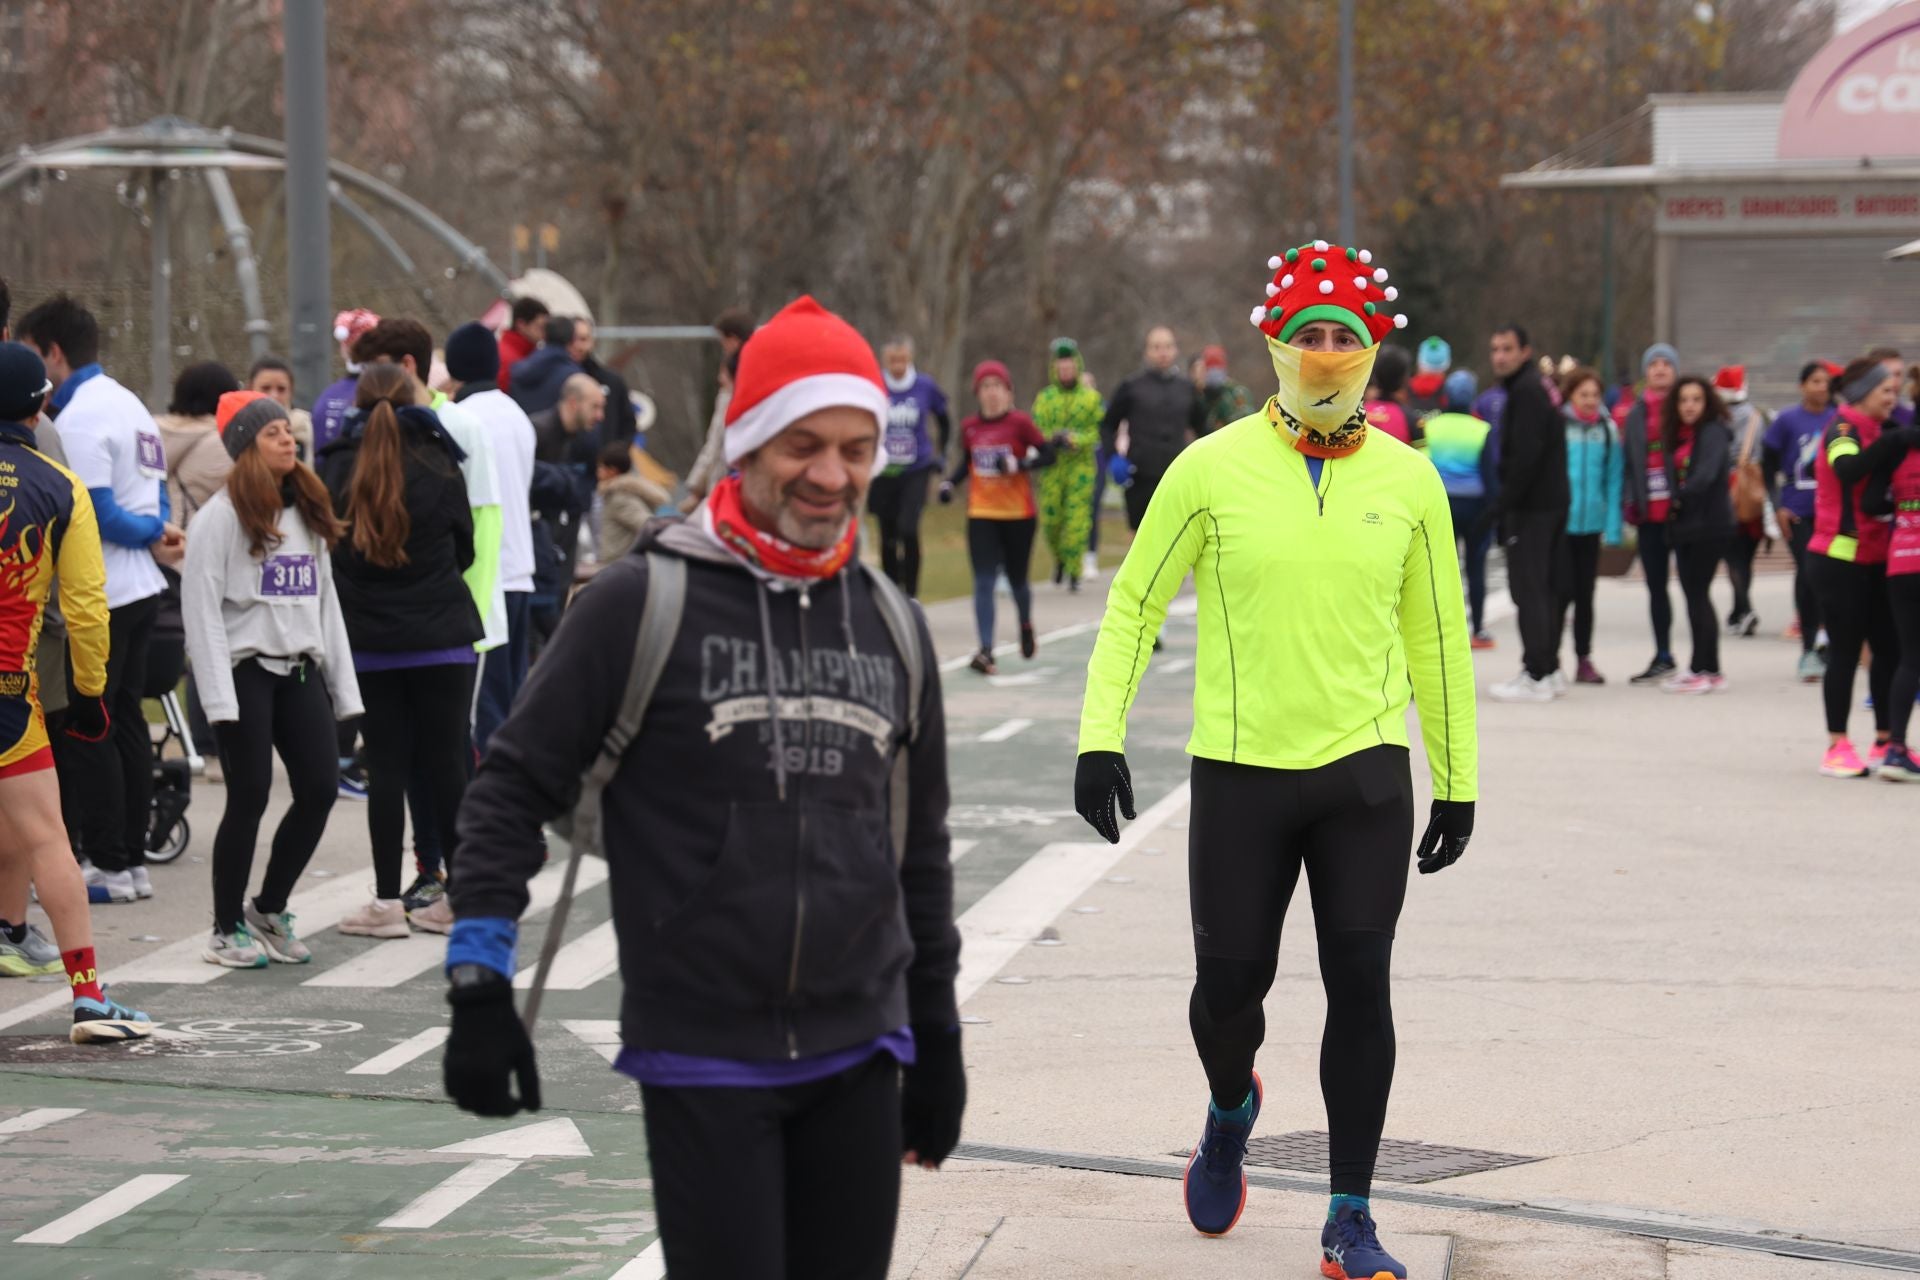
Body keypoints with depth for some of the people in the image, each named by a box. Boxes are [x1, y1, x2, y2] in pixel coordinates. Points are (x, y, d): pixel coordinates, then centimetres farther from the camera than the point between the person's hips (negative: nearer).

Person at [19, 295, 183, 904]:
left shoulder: (78, 418, -15)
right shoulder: (130, 404, 14)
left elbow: (93, 512, -20)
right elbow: (156, 496, 15)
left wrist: (151, 534, -7)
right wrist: (155, 533, -3)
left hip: (98, 597, -9)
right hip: (140, 589, 9)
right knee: (125, 722, 14)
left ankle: (109, 862, -1)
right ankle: (132, 858, 18)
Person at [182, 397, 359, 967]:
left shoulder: (309, 511, 15)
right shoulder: (224, 514, -6)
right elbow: (201, 605, -10)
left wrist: (341, 685, 12)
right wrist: (219, 696, -17)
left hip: (300, 669, 6)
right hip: (246, 668, -6)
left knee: (320, 789, -1)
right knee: (250, 797, -5)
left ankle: (268, 909, 17)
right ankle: (227, 931, 8)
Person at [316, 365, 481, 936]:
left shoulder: (334, 471, -3)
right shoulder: (438, 469, -3)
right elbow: (464, 550, 9)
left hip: (367, 643, 0)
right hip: (442, 638, 0)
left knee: (385, 766, 3)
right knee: (447, 762, 5)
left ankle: (387, 901, 3)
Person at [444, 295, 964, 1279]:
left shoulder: (891, 625, 9)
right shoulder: (644, 603, -6)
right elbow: (513, 786, -2)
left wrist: (936, 1033, 19)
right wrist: (479, 986, -8)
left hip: (859, 1058, 5)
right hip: (701, 1059, -5)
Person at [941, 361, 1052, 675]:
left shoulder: (1019, 423, -9)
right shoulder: (970, 428, 2)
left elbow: (1047, 453, -9)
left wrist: (1019, 464, -24)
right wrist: (950, 482, 2)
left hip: (1018, 514, -2)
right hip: (981, 515, 2)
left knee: (1017, 579, 12)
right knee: (983, 582, -10)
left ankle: (1026, 626, 44)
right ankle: (986, 652, -14)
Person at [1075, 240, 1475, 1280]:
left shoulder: (1407, 479, 2)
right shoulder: (1212, 468, -4)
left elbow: (1436, 636, 11)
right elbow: (1134, 604, 3)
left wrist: (1458, 783, 12)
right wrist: (1101, 739, -6)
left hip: (1365, 770, 1)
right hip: (1241, 769, -1)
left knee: (1360, 989, -2)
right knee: (1230, 983, 4)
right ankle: (1230, 1113, 38)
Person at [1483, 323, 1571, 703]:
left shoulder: (1526, 391, -13)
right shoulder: (1541, 387, 18)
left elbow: (1526, 456, -22)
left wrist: (1501, 504, -19)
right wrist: (1505, 505, 20)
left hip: (1531, 507, -10)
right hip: (1554, 502, 10)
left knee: (1528, 589, -8)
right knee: (1544, 588, 14)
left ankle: (1536, 676, -10)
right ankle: (1550, 669, 18)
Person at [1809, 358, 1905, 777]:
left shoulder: (1874, 430, 16)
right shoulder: (1842, 429, -11)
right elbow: (1848, 469, -33)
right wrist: (1894, 441, -40)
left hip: (1875, 559, 8)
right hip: (1840, 558, -8)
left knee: (1888, 649, 7)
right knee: (1845, 652, -5)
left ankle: (1885, 741, 15)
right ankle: (1837, 747, 0)